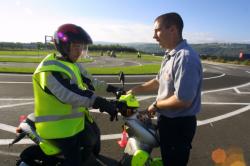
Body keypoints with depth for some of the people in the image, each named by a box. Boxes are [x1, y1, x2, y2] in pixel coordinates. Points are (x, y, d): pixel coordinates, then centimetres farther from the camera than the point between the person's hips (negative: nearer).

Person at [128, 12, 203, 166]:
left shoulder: (185, 57, -27)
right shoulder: (170, 55, 7)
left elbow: (183, 100, -31)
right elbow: (159, 81, 15)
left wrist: (156, 105, -15)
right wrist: (135, 90, 9)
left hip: (179, 124, -9)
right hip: (167, 119, 9)